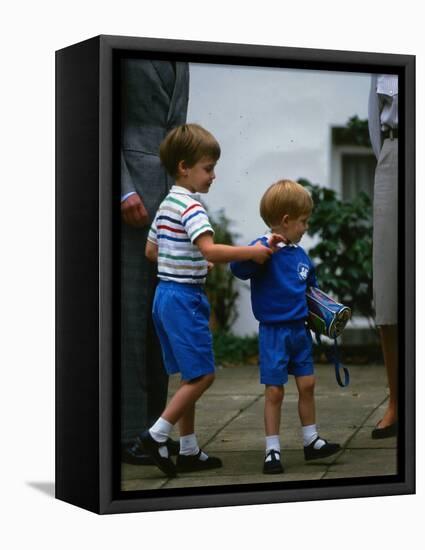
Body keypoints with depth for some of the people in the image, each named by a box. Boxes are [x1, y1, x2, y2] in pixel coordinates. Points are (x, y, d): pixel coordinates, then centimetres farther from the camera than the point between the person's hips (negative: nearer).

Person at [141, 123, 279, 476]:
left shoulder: (167, 204, 14)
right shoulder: (191, 206, -16)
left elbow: (151, 251, 22)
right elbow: (210, 250, -28)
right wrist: (252, 252, -23)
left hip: (166, 294, 10)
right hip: (185, 298, -10)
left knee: (191, 376, 13)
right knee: (202, 375, -5)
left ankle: (189, 451, 17)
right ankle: (157, 435, -4)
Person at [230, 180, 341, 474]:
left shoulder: (300, 254, 6)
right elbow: (239, 268, -32)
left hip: (300, 329, 7)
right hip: (274, 331, -7)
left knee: (307, 384, 11)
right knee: (274, 391, -1)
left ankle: (311, 441, 25)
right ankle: (272, 450, 8)